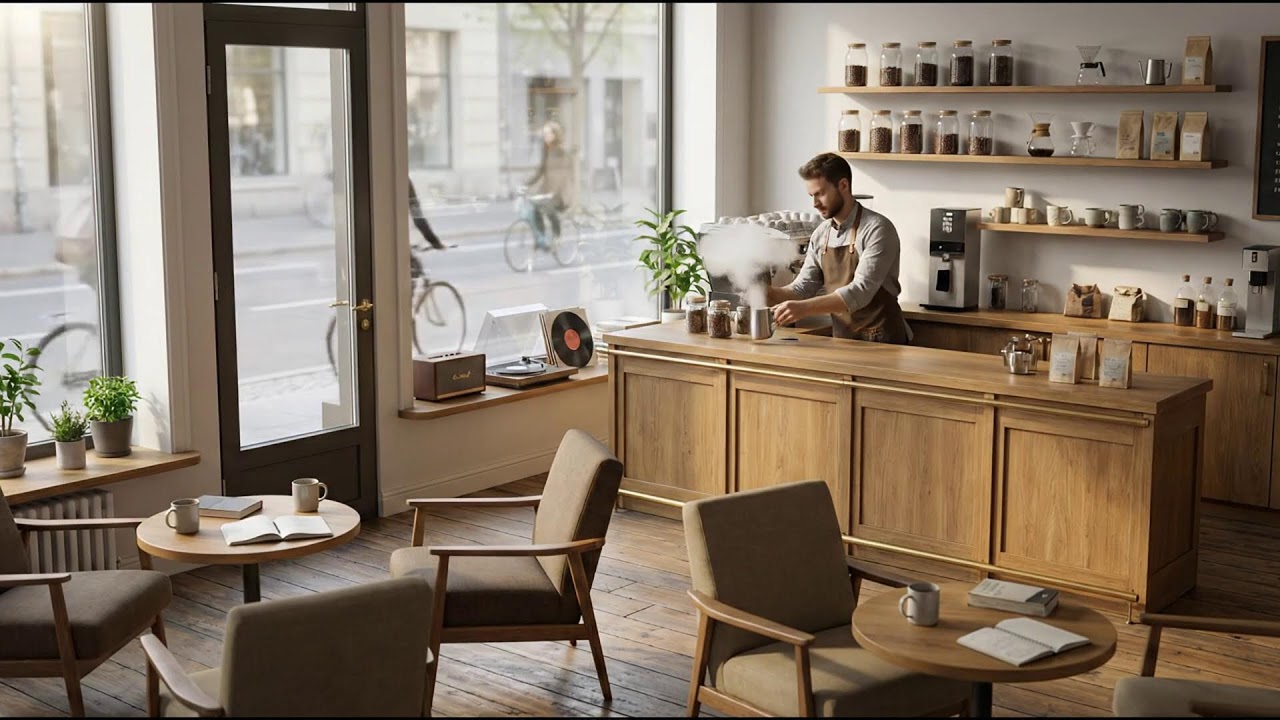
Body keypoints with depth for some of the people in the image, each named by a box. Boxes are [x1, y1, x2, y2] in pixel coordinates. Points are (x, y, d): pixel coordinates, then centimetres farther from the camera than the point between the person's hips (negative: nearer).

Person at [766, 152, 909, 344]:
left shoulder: (877, 229, -13)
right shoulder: (820, 235, 8)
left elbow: (861, 292, -22)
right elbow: (803, 287, 11)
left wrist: (803, 308, -31)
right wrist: (769, 294, -9)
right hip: (842, 341, 6)